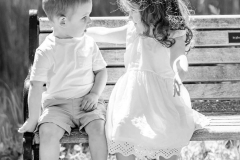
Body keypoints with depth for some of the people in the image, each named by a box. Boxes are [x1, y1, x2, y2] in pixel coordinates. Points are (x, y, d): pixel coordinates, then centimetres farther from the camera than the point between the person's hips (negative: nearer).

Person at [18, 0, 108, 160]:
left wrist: (95, 94, -8)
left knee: (98, 128, -27)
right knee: (47, 132, -27)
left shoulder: (89, 44, 0)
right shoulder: (46, 52, -10)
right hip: (58, 105, -1)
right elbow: (36, 86, -8)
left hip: (86, 103, 1)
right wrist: (33, 119, -8)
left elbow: (101, 71, 9)